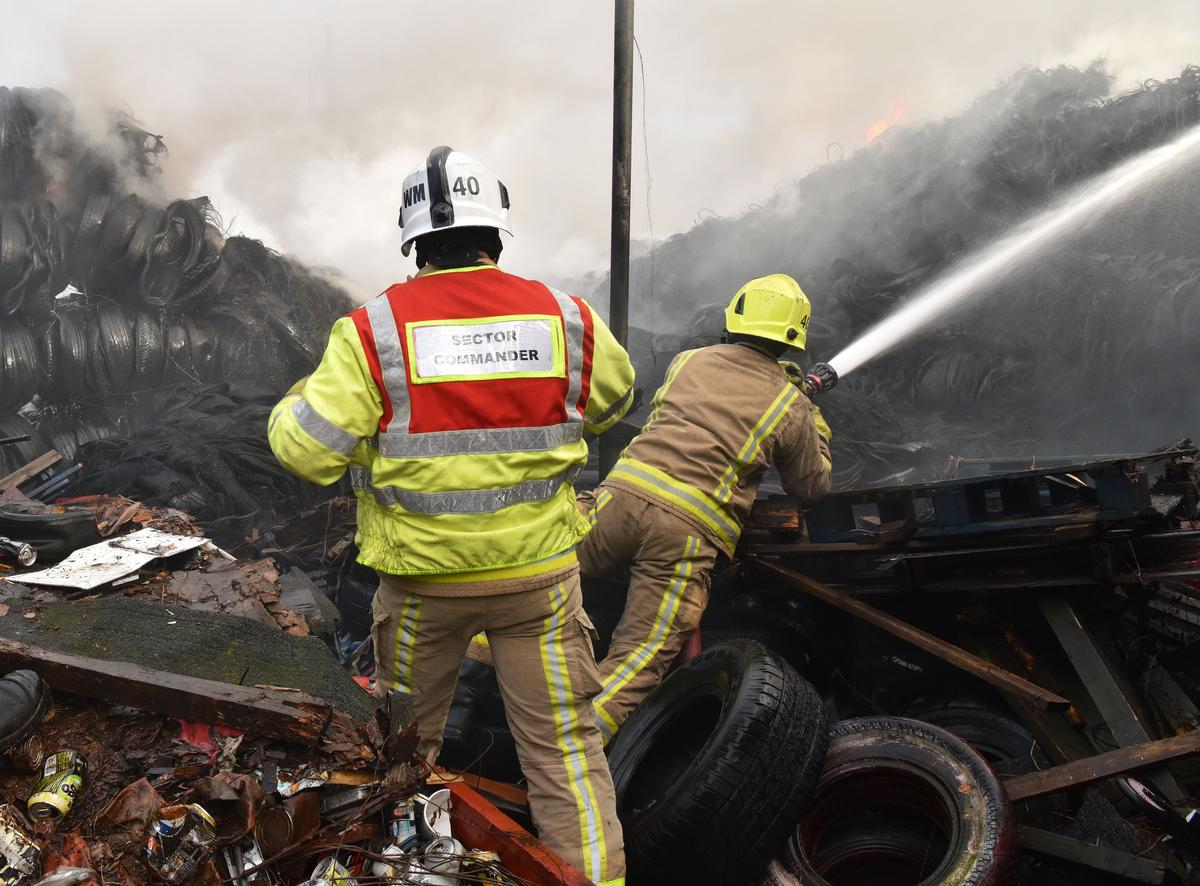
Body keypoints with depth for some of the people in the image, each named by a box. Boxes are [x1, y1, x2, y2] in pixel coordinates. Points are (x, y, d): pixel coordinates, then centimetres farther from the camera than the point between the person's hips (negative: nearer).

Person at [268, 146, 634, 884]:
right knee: (565, 746, 9)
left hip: (423, 579, 0)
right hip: (538, 573, 0)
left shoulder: (373, 331, -13)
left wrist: (296, 403, 9)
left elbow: (307, 451, -12)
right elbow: (612, 405, 13)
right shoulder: (568, 320, -6)